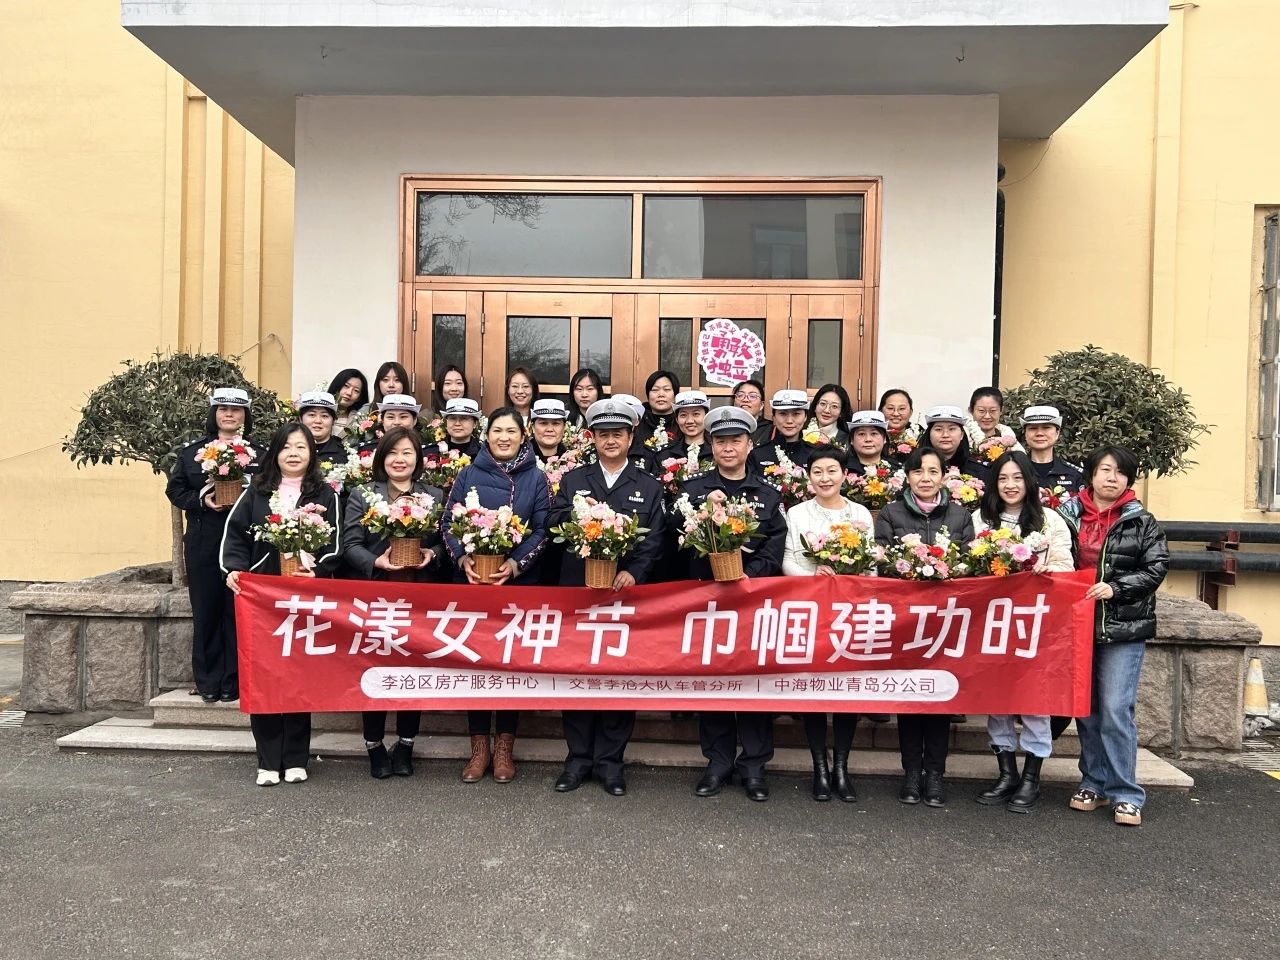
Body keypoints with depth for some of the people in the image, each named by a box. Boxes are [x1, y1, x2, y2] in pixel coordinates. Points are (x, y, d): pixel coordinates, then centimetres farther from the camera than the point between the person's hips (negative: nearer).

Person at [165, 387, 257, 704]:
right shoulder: (192, 452, 11)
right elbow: (174, 489, 10)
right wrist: (201, 500, -7)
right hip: (203, 544, 2)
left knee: (237, 612, 1)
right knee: (206, 612, 6)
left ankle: (233, 682, 10)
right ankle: (208, 682, 16)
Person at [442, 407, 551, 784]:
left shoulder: (536, 478, 3)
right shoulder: (468, 474, 5)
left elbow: (542, 530, -1)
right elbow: (448, 522, 3)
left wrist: (515, 564, -15)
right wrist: (463, 559, -14)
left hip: (519, 582, -1)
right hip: (471, 579, 1)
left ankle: (505, 745, 16)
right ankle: (479, 745, 15)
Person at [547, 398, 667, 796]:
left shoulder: (649, 487, 9)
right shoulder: (572, 480, 13)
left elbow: (653, 540, 0)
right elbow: (554, 525, 4)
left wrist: (633, 572, -15)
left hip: (627, 591, -1)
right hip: (577, 589, 1)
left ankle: (610, 759, 14)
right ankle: (579, 756, 15)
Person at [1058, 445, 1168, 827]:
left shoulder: (1141, 521, 0)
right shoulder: (1069, 514, 4)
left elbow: (1156, 568, -4)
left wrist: (1115, 588, -15)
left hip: (1124, 628, -3)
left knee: (1116, 710, -7)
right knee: (1085, 709, 11)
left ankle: (1126, 795, 4)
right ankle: (1094, 783, 24)